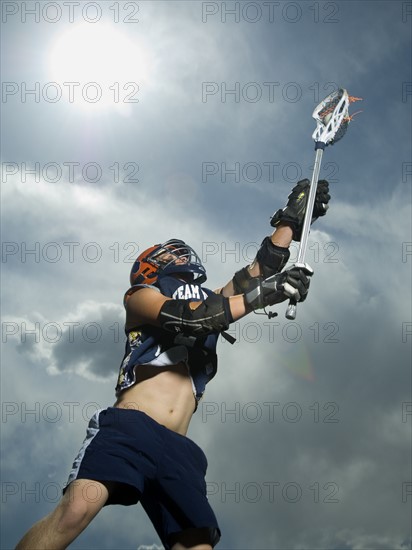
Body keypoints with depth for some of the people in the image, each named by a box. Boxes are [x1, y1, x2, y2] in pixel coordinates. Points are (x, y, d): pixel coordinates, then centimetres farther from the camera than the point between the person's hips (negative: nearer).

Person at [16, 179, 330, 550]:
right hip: (130, 426, -5)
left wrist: (292, 217, 25)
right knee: (79, 507, -31)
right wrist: (258, 295, -3)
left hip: (178, 450, 5)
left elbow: (264, 267, 26)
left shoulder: (212, 303, 30)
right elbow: (190, 317, -4)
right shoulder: (139, 296, 16)